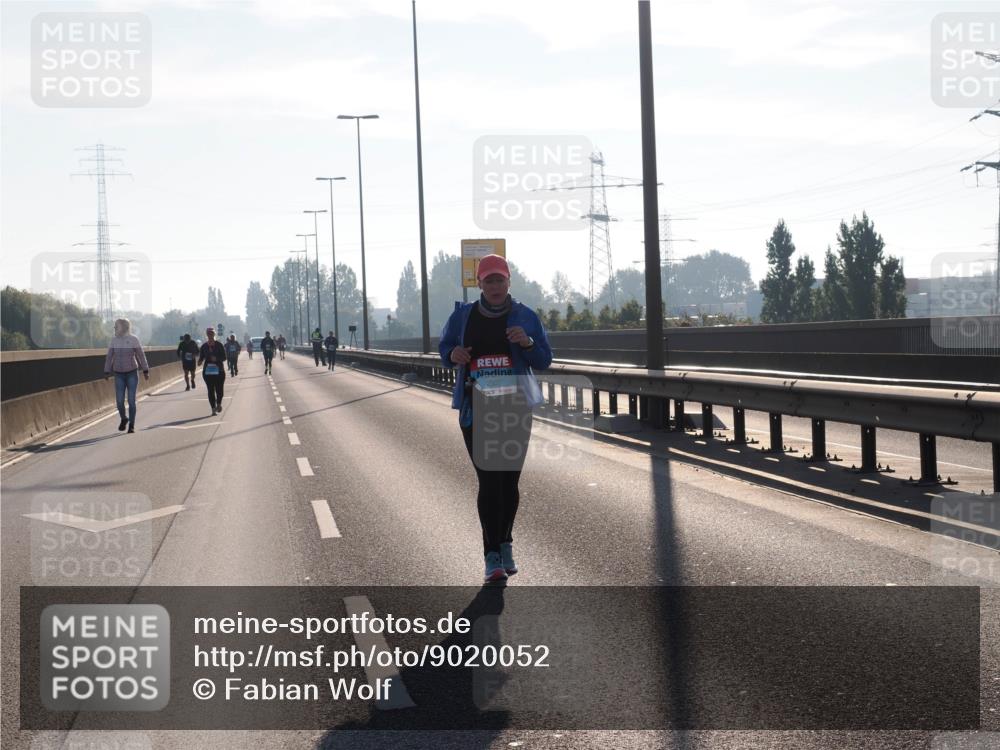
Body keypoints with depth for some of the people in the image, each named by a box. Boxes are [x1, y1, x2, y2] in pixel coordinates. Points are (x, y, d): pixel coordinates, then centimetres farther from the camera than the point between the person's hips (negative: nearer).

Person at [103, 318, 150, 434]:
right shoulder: (114, 340, 1)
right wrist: (107, 372, 1)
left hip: (132, 373, -3)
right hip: (119, 375, 3)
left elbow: (141, 355, -3)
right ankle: (124, 419, 24)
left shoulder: (133, 339, -8)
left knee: (131, 400, -6)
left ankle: (131, 425, 6)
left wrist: (145, 371, -2)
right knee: (119, 401, -4)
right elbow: (109, 357, 4)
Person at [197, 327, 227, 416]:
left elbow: (224, 357, -2)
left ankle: (219, 403, 27)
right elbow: (201, 357, 9)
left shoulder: (219, 345, -1)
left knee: (219, 389, -2)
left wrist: (217, 359, -21)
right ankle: (214, 408, 4)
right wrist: (200, 361, -14)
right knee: (211, 390, -1)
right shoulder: (204, 346, 5)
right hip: (208, 371, 1)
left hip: (219, 371, -1)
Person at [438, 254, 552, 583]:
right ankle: (492, 556, -8)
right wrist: (453, 354, -7)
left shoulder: (525, 317, 4)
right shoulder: (463, 315, 6)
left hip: (514, 408, 1)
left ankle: (504, 546, 24)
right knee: (489, 480, -9)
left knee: (509, 479, 6)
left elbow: (544, 361, 5)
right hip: (476, 408, -1)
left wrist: (527, 342, -16)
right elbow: (444, 348, 17)